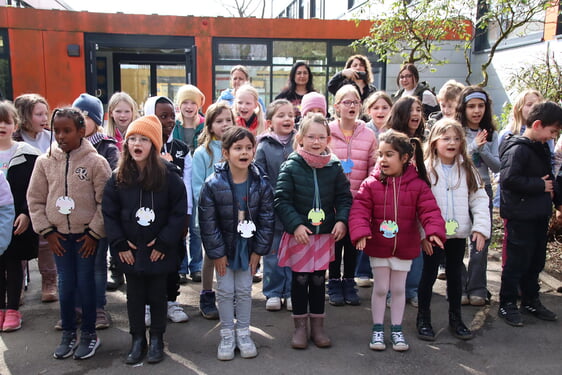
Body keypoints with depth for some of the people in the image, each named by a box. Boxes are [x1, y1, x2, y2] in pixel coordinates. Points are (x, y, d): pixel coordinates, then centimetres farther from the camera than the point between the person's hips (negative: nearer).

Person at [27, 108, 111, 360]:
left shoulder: (96, 161, -9)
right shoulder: (45, 161, 0)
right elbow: (35, 199, 5)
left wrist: (94, 232, -10)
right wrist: (46, 231, 0)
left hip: (86, 235, -3)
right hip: (59, 235, 3)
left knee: (85, 283, 4)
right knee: (65, 285, 10)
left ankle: (89, 334, 21)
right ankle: (68, 333, 26)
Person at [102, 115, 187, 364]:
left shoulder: (169, 176, -10)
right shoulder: (118, 177, -2)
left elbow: (179, 212, -9)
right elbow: (109, 213, 1)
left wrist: (164, 242, -12)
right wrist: (119, 244, -6)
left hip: (159, 250, -2)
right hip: (130, 251, 2)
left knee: (157, 295, 12)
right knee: (134, 295, 13)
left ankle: (156, 340, 28)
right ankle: (137, 340, 29)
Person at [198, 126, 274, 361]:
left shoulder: (261, 184, -11)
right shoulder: (213, 185, -17)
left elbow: (267, 220, -5)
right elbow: (208, 222, -13)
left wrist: (258, 250, -6)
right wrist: (217, 253, -12)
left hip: (248, 248, 1)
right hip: (223, 247, -1)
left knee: (244, 291, 11)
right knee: (225, 291, 7)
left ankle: (243, 334, 27)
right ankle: (226, 336, 23)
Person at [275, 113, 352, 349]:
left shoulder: (334, 167, 2)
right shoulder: (291, 167, -7)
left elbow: (344, 197, 6)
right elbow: (282, 201, -8)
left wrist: (342, 220, -10)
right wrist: (295, 225, -18)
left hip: (325, 234, 2)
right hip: (298, 234, -2)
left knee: (319, 279, 11)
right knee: (300, 279, 7)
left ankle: (317, 325, 26)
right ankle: (300, 327, 23)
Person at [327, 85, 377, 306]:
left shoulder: (369, 135, 2)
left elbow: (375, 168, 3)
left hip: (358, 200, 2)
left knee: (353, 242, 12)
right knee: (335, 241, 8)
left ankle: (349, 283, 28)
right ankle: (334, 284, 23)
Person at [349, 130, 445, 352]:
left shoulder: (418, 185, -6)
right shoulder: (371, 184, -7)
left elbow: (429, 210, -11)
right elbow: (359, 209, -12)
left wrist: (434, 231, -28)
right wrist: (360, 232, -27)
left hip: (405, 248, 0)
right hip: (378, 247, 0)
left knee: (398, 289, 14)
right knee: (380, 288, 10)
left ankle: (397, 329, 30)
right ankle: (377, 329, 26)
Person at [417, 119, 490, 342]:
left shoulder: (467, 169, 4)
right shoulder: (426, 169, -9)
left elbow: (479, 199, 2)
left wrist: (481, 227, -9)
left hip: (458, 233, 4)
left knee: (455, 275, 15)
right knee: (429, 275, 8)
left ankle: (455, 318, 30)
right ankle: (423, 318, 22)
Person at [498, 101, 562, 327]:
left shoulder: (542, 148, 13)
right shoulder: (518, 149, -17)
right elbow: (508, 179, -28)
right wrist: (539, 185, -19)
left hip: (539, 214, 9)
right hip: (520, 216, -9)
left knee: (536, 261, 17)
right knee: (517, 262, -1)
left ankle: (530, 301, 31)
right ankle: (507, 305, 11)